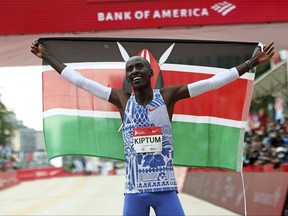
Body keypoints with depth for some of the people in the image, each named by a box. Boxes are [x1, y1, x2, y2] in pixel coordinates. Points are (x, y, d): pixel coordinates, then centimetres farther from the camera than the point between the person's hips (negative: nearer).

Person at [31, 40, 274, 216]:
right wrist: (48, 57, 8)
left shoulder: (167, 95, -1)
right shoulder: (122, 99, 3)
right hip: (134, 191, 1)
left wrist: (251, 63, -6)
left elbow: (212, 82, -3)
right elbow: (81, 81, 6)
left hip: (166, 189, -1)